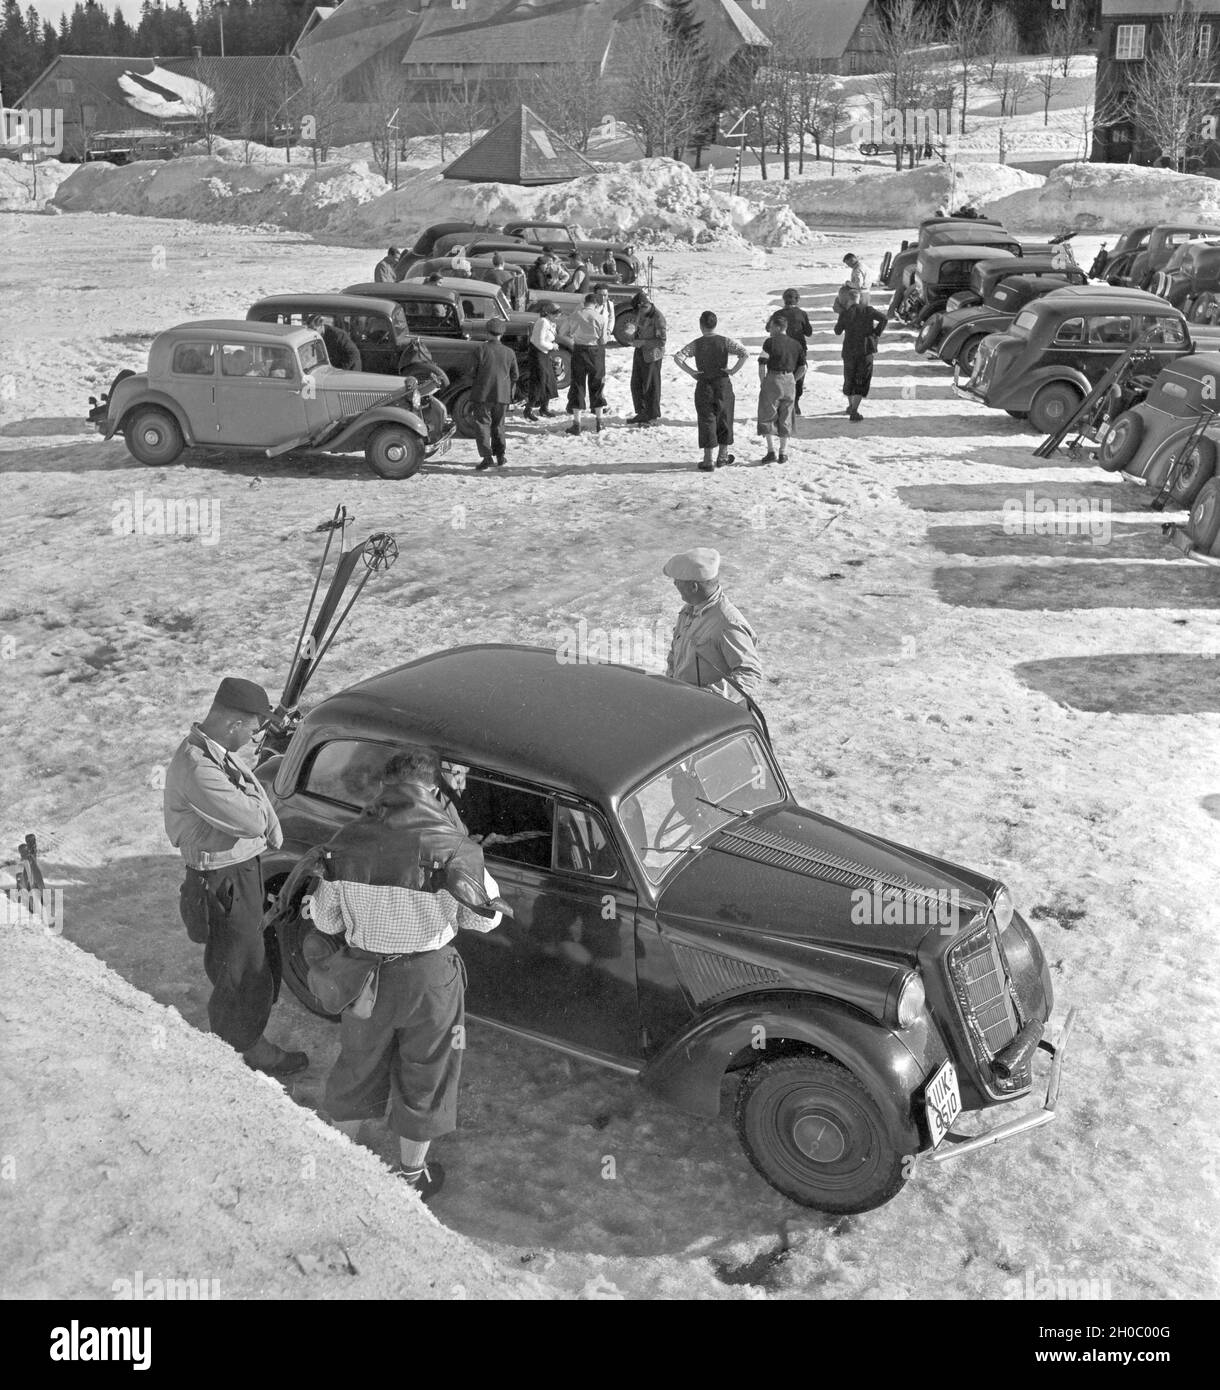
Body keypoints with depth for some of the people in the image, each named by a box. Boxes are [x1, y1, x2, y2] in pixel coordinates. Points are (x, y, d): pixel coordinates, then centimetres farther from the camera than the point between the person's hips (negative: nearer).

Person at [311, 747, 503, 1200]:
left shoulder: (346, 840, -11)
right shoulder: (448, 841, -21)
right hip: (429, 976, -3)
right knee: (423, 1078, 19)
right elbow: (485, 918, -11)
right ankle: (411, 1177, 37)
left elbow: (325, 920, -1)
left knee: (357, 1069, 26)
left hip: (366, 973, 3)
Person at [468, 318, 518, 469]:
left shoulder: (481, 349, -8)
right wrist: (509, 393, 19)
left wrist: (473, 388, 12)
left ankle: (486, 456, -13)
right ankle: (500, 457, 20)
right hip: (502, 395, 4)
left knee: (482, 425, 0)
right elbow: (514, 376, 9)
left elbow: (472, 372, -4)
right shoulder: (510, 353, 3)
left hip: (483, 394, -4)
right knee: (498, 426, 16)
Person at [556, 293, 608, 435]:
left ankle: (576, 424, 1)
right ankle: (598, 422, 15)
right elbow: (603, 340, -2)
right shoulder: (600, 317, -4)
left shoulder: (574, 315, -1)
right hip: (596, 350, 0)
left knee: (577, 385, 5)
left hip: (578, 350, 0)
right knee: (597, 385, 13)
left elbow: (561, 334, 4)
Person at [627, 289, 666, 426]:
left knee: (651, 386, 3)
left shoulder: (658, 317, -21)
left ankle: (653, 416, 16)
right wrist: (636, 340, 6)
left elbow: (662, 341, -20)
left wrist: (644, 342, -21)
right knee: (636, 384, 12)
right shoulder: (640, 312, 1)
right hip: (640, 352, 7)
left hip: (652, 354, -7)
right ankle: (641, 413, 25)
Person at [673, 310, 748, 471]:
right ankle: (722, 456, 25)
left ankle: (708, 461, -1)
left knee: (706, 421, 3)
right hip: (723, 384, 1)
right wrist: (734, 370, -8)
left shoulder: (696, 344, -4)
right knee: (724, 419, 15)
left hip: (704, 385, -1)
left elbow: (678, 357, -14)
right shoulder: (726, 342, -4)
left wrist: (691, 372, -9)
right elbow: (745, 353, -14)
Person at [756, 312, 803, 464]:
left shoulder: (770, 342, -8)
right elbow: (802, 367, 9)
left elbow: (762, 365, -11)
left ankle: (771, 451, -4)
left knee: (767, 417, 4)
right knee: (785, 419, 13)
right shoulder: (796, 344, 8)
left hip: (773, 379, -5)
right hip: (790, 382, 5)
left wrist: (762, 382, -1)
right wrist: (793, 380, 16)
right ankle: (783, 453, 14)